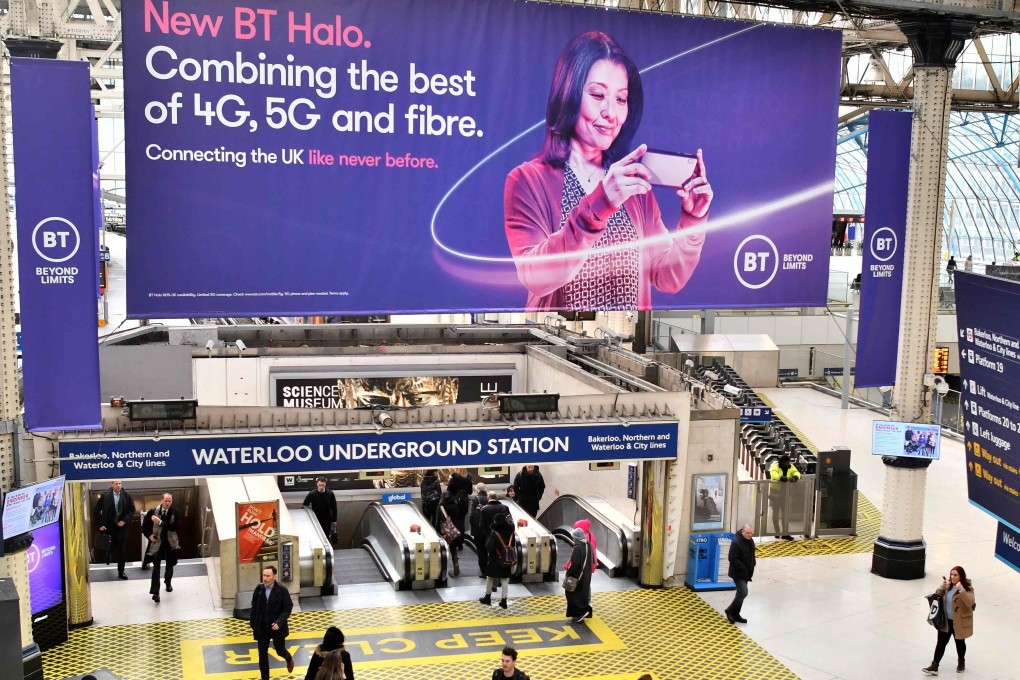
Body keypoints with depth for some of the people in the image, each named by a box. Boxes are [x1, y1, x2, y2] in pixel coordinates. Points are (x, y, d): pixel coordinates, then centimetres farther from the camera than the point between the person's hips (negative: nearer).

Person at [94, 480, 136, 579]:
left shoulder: (127, 496, -3)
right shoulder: (105, 495, -7)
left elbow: (132, 510, 2)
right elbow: (97, 510, -2)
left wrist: (125, 521, -10)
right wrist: (100, 524, -6)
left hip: (121, 526, 1)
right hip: (109, 526, -1)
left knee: (120, 550, 3)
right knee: (112, 547, 2)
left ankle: (121, 572, 11)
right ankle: (109, 553, 39)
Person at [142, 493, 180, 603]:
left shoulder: (175, 512, -6)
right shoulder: (153, 511, -6)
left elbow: (176, 526, -19)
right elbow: (144, 526, 5)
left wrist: (161, 522, -25)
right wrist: (149, 535, -12)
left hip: (170, 543, 2)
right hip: (157, 543, -2)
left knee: (170, 565, 17)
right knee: (156, 566, -11)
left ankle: (168, 583, 45)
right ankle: (155, 592, -14)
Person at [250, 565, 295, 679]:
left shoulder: (282, 590, -14)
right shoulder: (259, 588, -5)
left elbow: (288, 607, -11)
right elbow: (254, 607, 3)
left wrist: (279, 622, -22)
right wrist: (252, 624, 3)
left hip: (277, 627, -2)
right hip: (261, 627, 2)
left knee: (280, 650, 14)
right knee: (262, 654, 3)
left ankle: (289, 659, 49)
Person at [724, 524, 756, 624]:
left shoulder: (750, 541, 6)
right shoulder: (736, 542, -22)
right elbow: (733, 559, -24)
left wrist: (752, 566, 6)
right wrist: (744, 568, -22)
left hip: (746, 573, 9)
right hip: (738, 573, -9)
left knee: (741, 593, 14)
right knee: (743, 593, -13)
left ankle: (735, 614, 24)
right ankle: (730, 611, 3)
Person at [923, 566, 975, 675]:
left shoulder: (968, 589, -16)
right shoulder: (948, 586, 0)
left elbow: (970, 603, -31)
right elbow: (937, 596, 2)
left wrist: (961, 590, -39)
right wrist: (942, 587, -16)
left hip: (959, 622, -4)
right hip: (946, 620, 4)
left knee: (959, 642, 17)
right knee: (941, 643, 4)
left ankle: (961, 662, 41)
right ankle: (934, 666, 5)